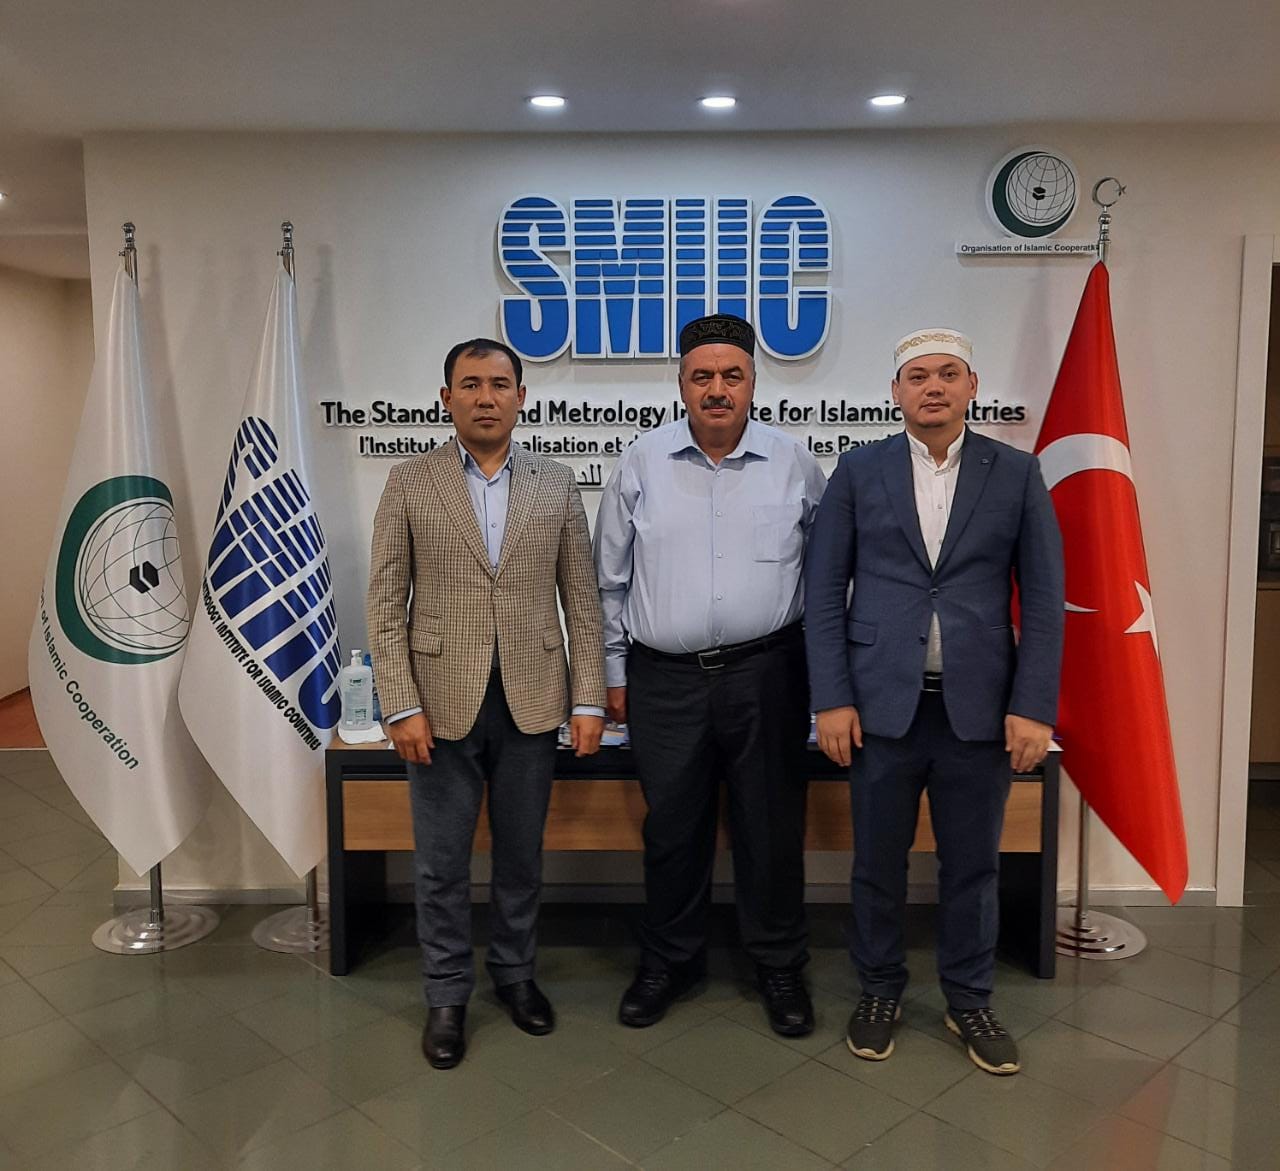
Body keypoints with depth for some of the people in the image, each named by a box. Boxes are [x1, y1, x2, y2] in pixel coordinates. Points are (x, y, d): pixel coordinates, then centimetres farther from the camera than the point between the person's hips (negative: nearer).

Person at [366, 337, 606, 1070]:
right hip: (444, 703, -1)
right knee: (443, 864, 10)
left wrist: (589, 700, -2)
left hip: (531, 701, 1)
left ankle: (516, 973, 35)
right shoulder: (410, 483, -1)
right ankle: (448, 994, 28)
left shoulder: (557, 485, 4)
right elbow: (387, 604, -3)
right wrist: (404, 706, -9)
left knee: (522, 854, 15)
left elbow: (582, 600, 3)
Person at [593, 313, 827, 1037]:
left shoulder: (794, 463, 1)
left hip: (765, 675, 0)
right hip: (665, 679, 1)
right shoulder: (643, 463, 2)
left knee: (773, 828, 9)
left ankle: (780, 966, 29)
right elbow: (611, 578, 7)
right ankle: (670, 962, 32)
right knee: (672, 830, 12)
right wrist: (615, 672, 7)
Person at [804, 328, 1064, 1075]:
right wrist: (832, 699, -6)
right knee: (878, 861, 11)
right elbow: (825, 590, 0)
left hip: (980, 704, 1)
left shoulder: (1016, 473, 3)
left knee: (973, 864, 12)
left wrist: (1034, 707, -5)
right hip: (882, 701, 0)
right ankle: (880, 991, 31)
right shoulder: (859, 471, 2)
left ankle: (970, 1001, 32)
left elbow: (1044, 597, 1)